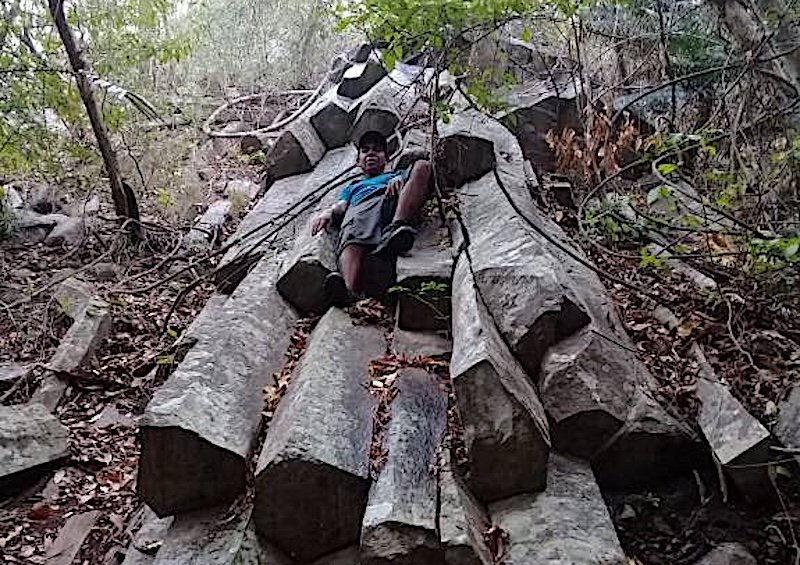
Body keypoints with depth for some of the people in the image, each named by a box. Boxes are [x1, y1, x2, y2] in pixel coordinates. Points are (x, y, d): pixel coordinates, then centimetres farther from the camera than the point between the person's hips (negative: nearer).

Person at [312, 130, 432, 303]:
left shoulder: (396, 174, 43)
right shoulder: (352, 186, 47)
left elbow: (416, 176, 19)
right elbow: (341, 206, 25)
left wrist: (399, 180, -5)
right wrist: (328, 212, 0)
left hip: (395, 201, 1)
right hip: (359, 210, 0)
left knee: (422, 165, -27)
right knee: (351, 243, -38)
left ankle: (397, 228, -51)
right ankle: (349, 288, -73)